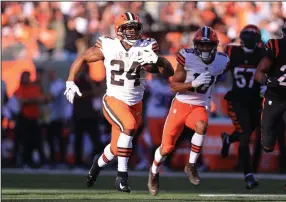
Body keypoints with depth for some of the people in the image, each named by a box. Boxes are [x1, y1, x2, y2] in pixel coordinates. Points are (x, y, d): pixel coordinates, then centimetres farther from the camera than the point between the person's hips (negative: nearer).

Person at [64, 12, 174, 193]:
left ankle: (99, 163, 49)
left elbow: (169, 72, -10)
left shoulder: (146, 48, -7)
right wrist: (71, 81, -2)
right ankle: (122, 176, -22)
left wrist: (156, 59, -28)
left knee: (116, 149, 13)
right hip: (114, 100, -3)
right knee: (129, 126, -32)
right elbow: (82, 58, 6)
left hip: (135, 104, 3)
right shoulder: (108, 47, -9)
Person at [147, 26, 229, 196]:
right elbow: (174, 86, -14)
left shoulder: (221, 61, -5)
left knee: (202, 126, -34)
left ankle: (191, 166, -16)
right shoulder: (187, 58, -16)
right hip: (181, 105, -2)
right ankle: (154, 172, 34)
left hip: (200, 107, 2)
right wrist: (194, 83, -28)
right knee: (167, 147, 2)